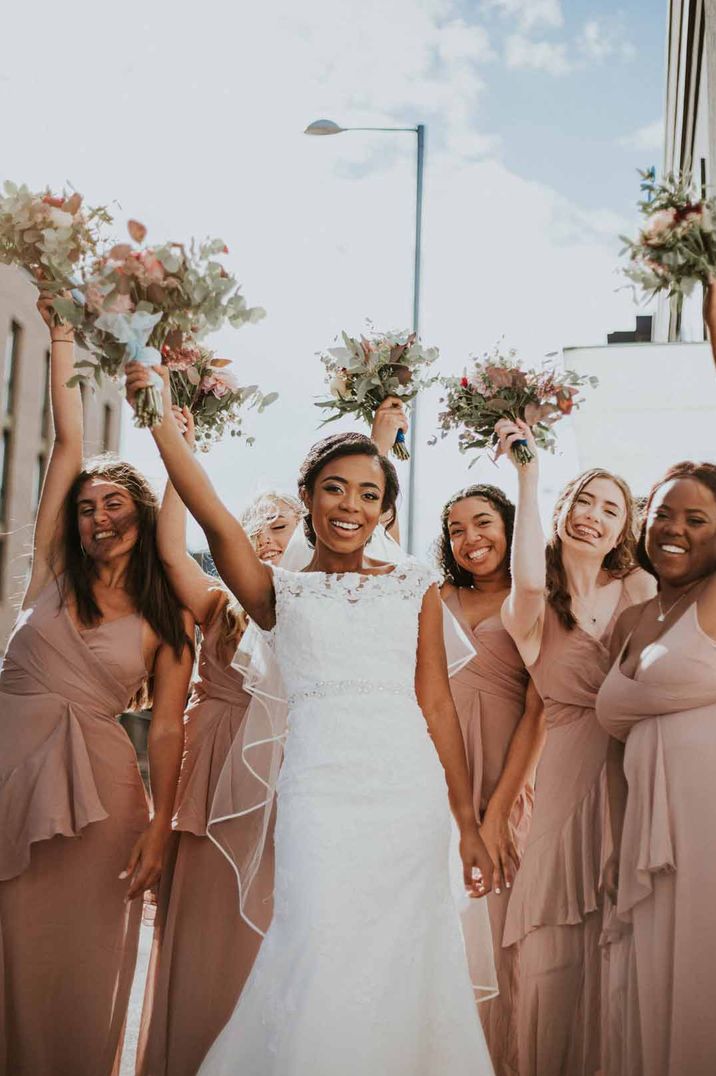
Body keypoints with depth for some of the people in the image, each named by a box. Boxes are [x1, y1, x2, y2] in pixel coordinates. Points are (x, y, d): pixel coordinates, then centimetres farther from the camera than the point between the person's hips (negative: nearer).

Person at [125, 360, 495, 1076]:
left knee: (402, 968, 7)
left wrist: (468, 822, 7)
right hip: (320, 790, -2)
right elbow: (214, 517, -7)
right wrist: (160, 417, -15)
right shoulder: (280, 591, 8)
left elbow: (437, 705, 9)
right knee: (323, 958, -7)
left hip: (413, 791, 2)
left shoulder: (416, 589, 12)